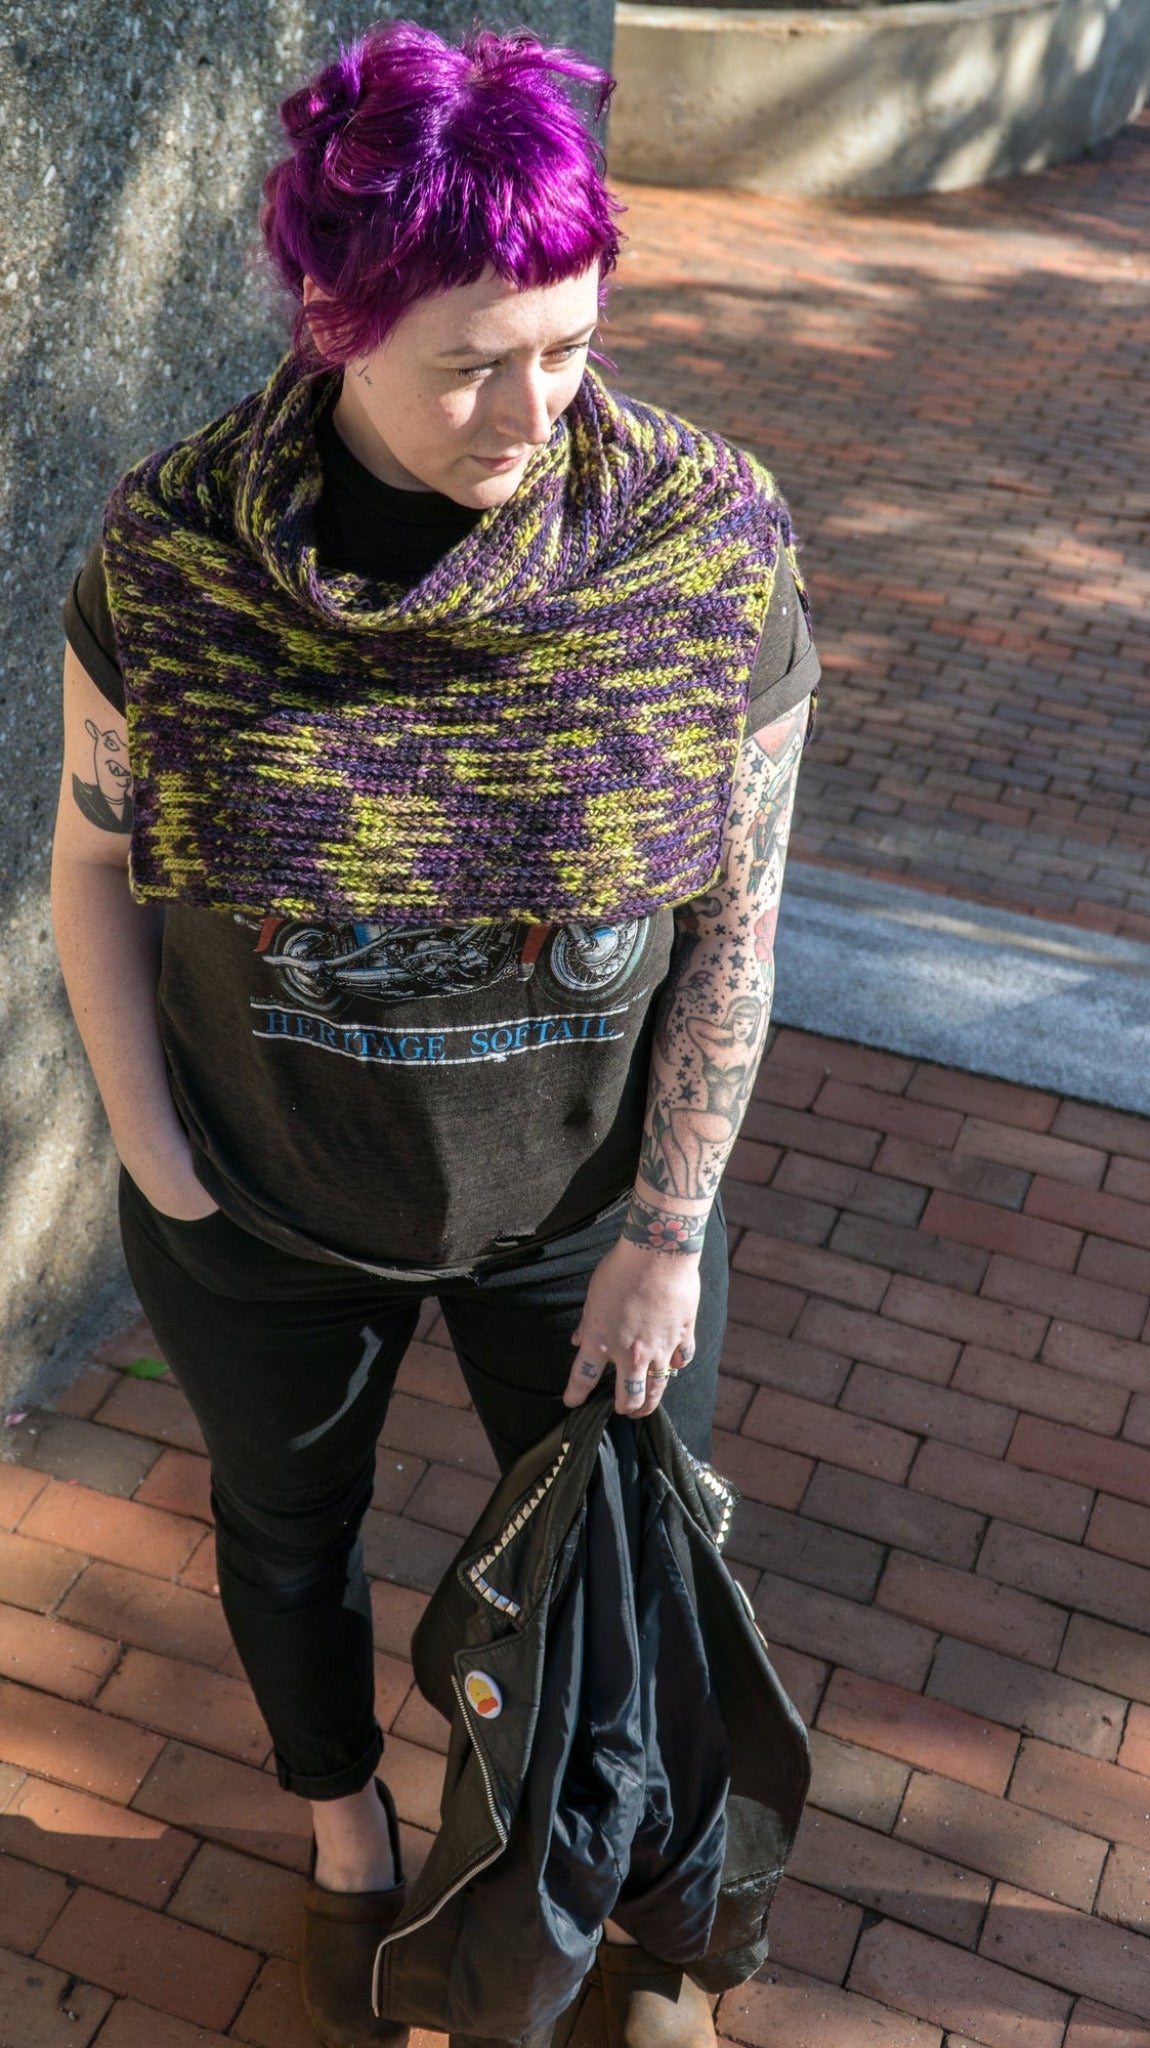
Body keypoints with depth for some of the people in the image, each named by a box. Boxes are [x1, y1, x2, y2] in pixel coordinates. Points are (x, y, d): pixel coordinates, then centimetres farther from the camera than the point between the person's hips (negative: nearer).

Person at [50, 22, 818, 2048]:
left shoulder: (709, 538, -19)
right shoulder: (172, 547, -18)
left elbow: (737, 916, -13)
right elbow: (95, 861, -6)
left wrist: (667, 1230, -12)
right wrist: (157, 1160, -7)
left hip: (584, 1197, 0)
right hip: (259, 1205, 1)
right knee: (287, 1518, 23)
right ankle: (350, 1846, 56)